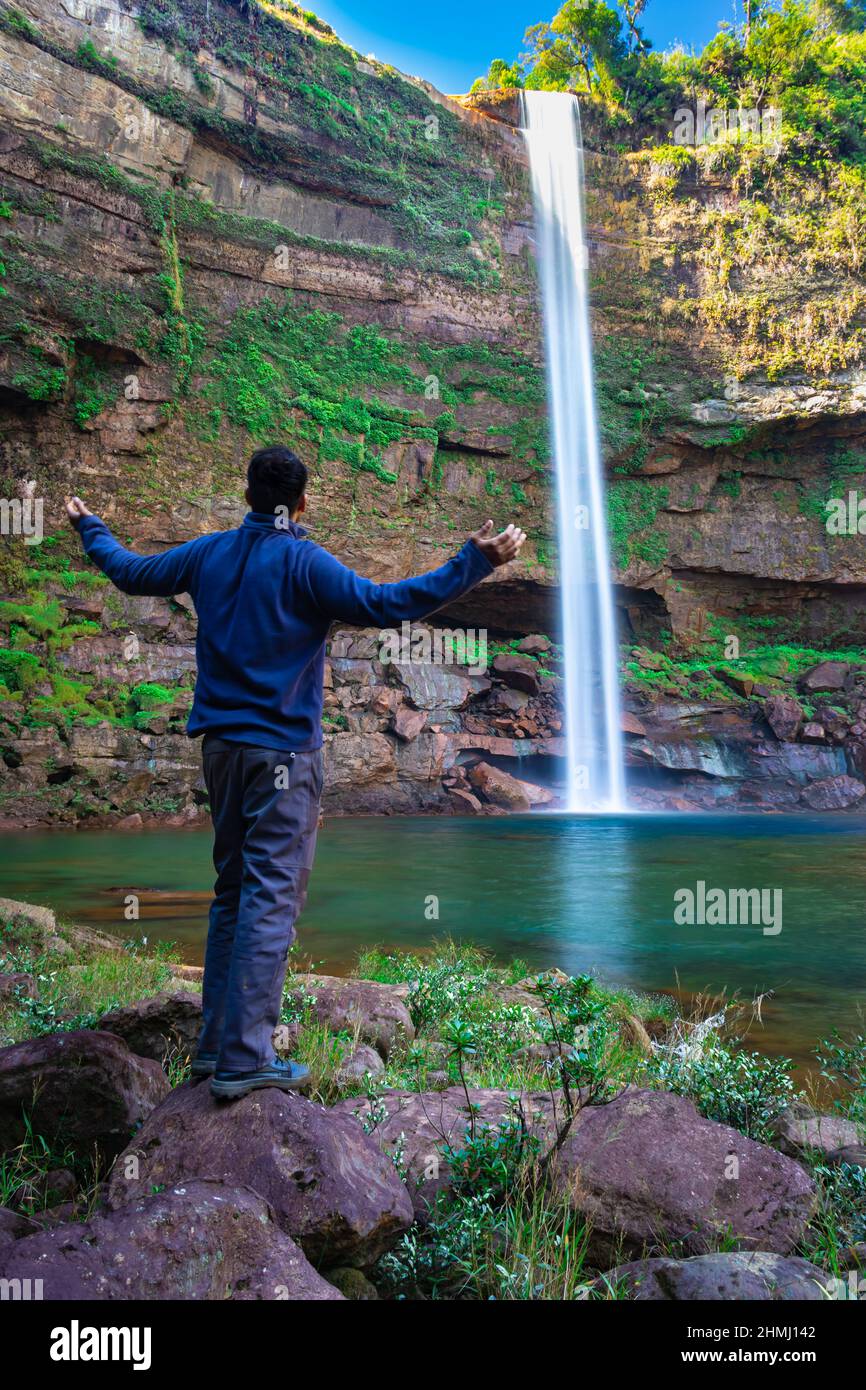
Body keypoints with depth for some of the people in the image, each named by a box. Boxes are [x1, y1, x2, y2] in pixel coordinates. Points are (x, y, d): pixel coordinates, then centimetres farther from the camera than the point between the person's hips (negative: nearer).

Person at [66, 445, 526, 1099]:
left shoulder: (208, 553, 8)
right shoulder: (303, 562, -11)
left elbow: (131, 572, 22)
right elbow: (385, 603, -21)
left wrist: (91, 528, 42)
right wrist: (475, 561, -18)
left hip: (221, 746, 7)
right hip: (282, 751, -7)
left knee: (232, 892, 16)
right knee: (272, 900, -3)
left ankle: (216, 1044, 22)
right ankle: (244, 1060, -1)